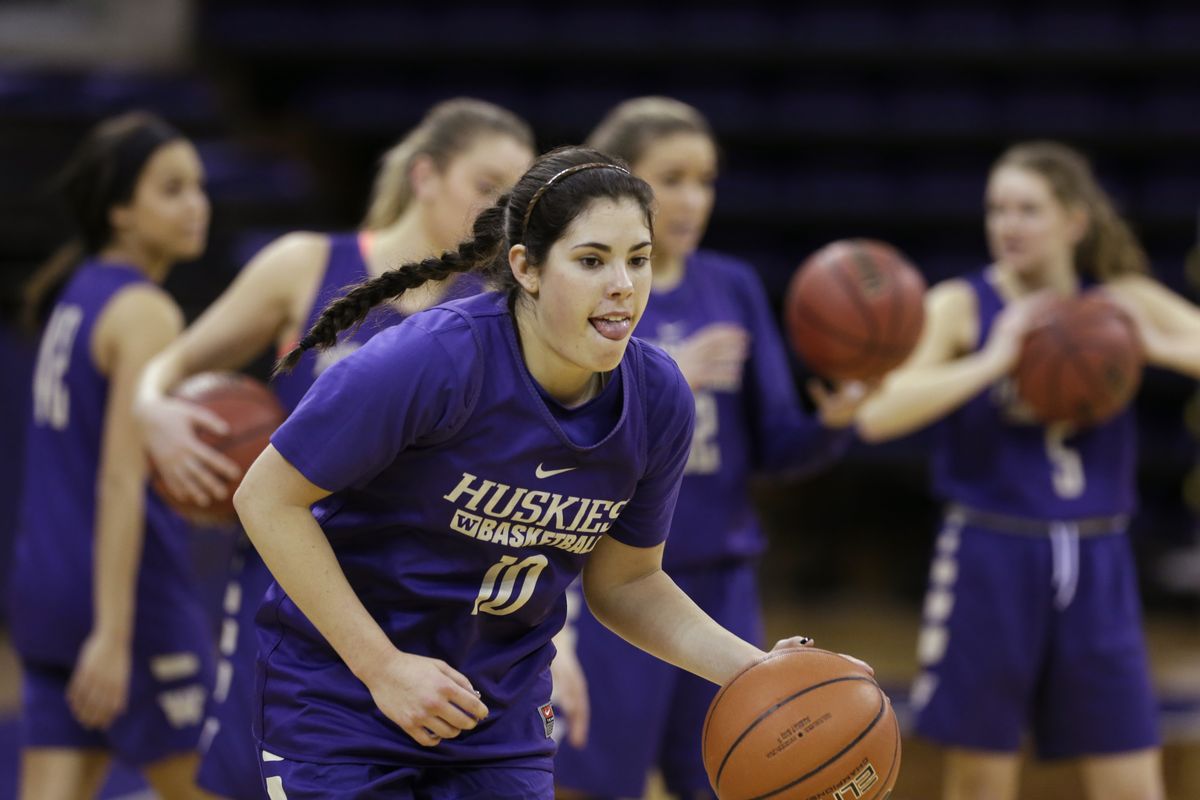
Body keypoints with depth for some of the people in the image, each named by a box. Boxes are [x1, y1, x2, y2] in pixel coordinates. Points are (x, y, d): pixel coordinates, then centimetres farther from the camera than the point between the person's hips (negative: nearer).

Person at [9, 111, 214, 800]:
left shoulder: (76, 297, 13)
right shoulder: (147, 313, -13)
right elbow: (121, 482, -20)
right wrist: (114, 635, -24)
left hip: (46, 588, 8)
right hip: (130, 593, -8)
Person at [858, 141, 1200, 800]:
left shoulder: (1120, 303, 5)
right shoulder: (960, 306, -3)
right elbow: (877, 416, -17)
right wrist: (992, 361, -20)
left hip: (1098, 568, 2)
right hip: (990, 559, -2)